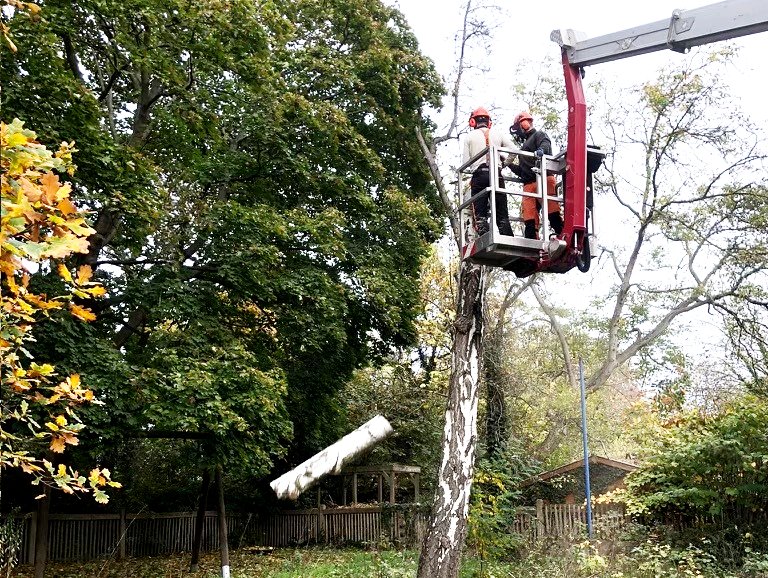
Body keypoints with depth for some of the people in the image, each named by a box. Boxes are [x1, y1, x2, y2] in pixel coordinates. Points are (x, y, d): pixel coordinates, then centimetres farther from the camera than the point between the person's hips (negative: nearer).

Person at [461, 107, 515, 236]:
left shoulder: (469, 137, 6)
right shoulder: (498, 135, 12)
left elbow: (465, 162, 0)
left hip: (479, 174, -2)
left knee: (480, 213, -4)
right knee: (502, 213, 3)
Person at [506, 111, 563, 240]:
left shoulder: (539, 135, 11)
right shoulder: (525, 145, 35)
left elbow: (545, 145, -15)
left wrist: (540, 151, -36)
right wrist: (509, 164, 26)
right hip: (528, 184, 8)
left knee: (552, 212, -18)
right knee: (529, 218, -4)